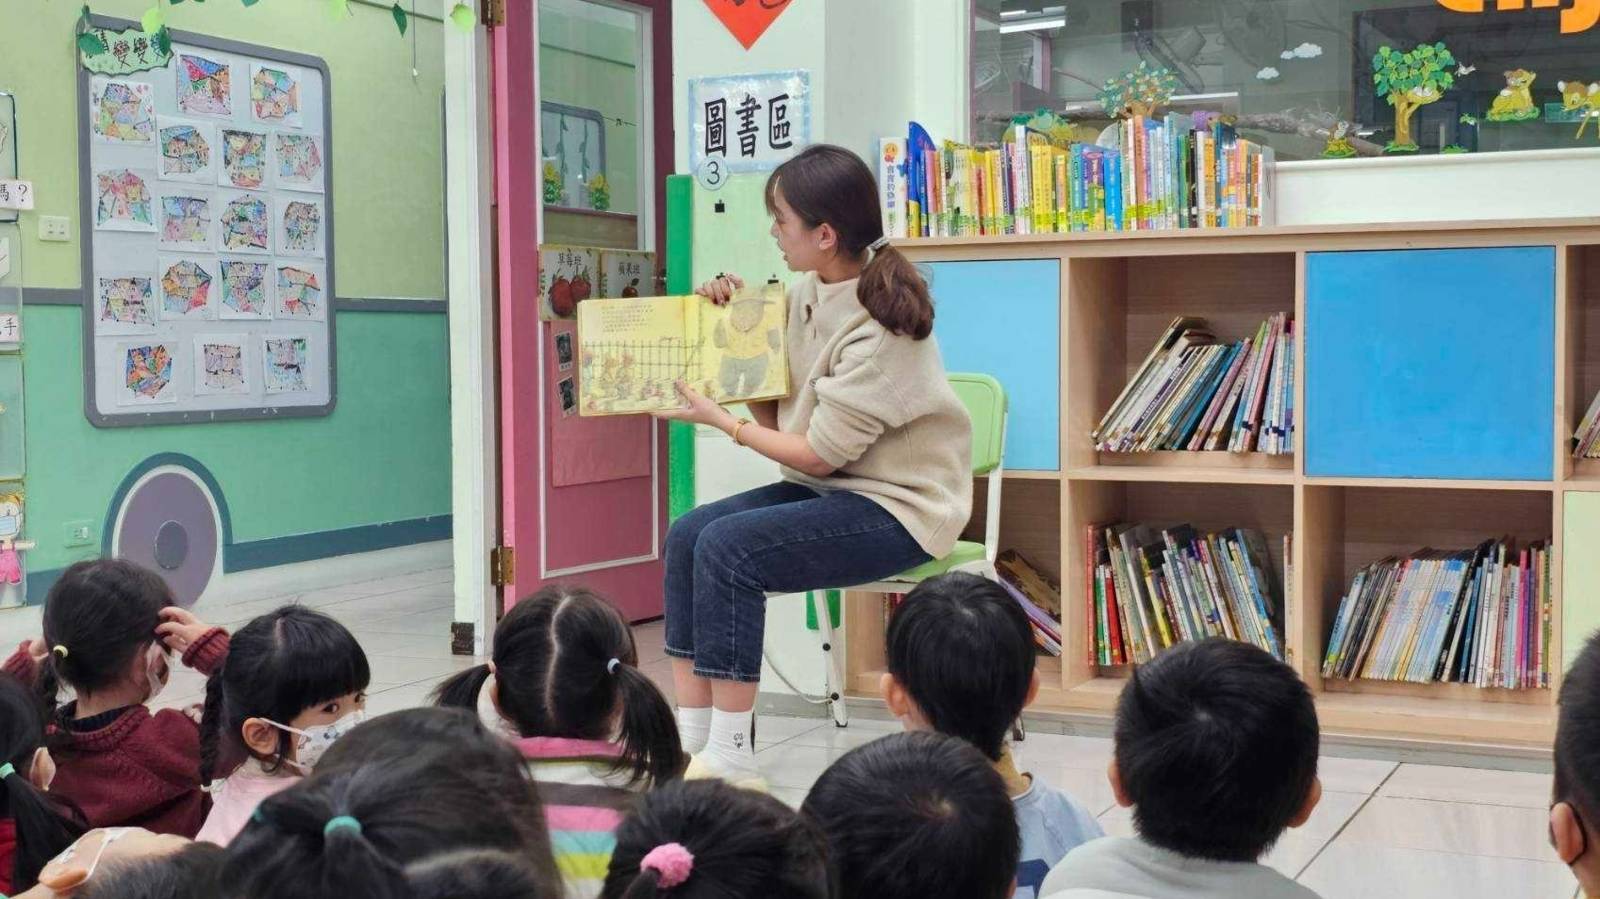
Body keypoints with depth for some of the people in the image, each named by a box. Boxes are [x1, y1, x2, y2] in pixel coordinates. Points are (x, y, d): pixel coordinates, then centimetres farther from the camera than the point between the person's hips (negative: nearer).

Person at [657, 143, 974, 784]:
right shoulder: (808, 293, 2)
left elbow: (819, 454, -18)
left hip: (897, 508, -9)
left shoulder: (880, 329, -22)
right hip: (829, 490, 9)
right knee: (687, 534, -9)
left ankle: (730, 759, -17)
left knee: (727, 548, -25)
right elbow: (775, 414, 8)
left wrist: (719, 420, -10)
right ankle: (690, 740, -8)